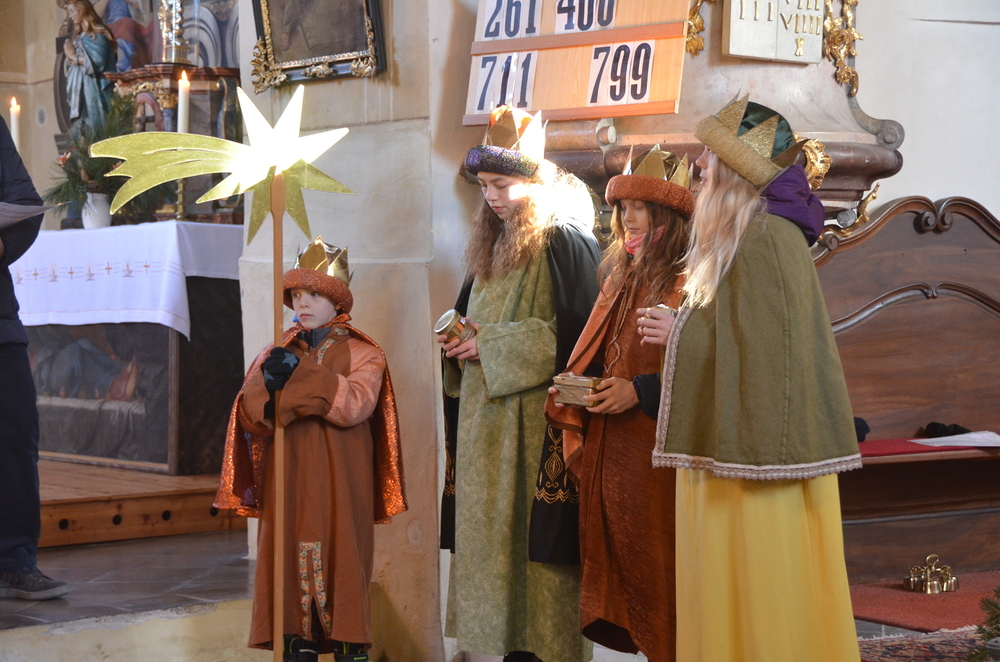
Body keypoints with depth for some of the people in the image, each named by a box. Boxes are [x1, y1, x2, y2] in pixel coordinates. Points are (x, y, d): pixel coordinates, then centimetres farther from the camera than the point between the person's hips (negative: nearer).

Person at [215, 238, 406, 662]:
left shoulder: (361, 354, 2)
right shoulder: (278, 352, 13)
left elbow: (356, 403, -17)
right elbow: (248, 413, 3)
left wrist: (300, 372, -20)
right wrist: (268, 382, -18)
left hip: (339, 484, -3)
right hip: (287, 482, 3)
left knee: (339, 558, -4)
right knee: (290, 556, 1)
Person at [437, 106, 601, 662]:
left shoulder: (564, 241, -9)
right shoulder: (493, 245, 18)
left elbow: (578, 332, -16)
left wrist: (494, 345, -14)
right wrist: (461, 338, 4)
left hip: (537, 417, -8)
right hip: (487, 419, 8)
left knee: (536, 537, -7)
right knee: (495, 533, 6)